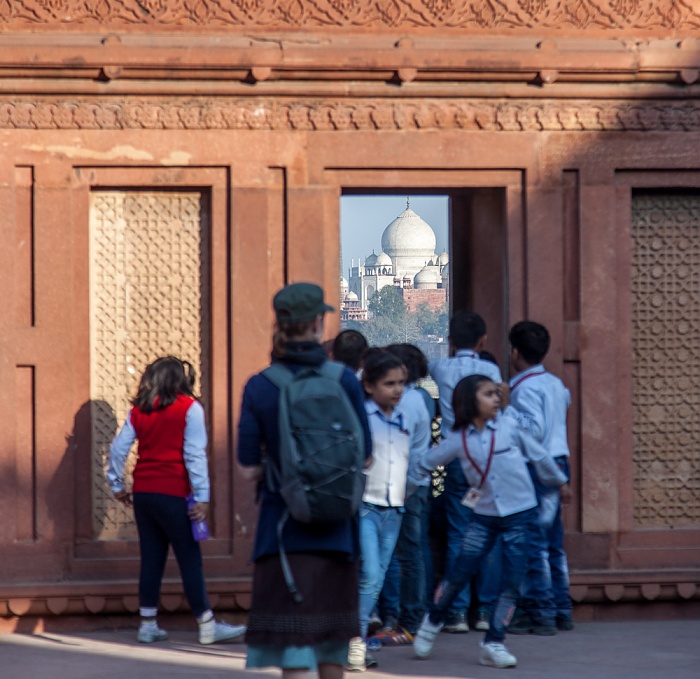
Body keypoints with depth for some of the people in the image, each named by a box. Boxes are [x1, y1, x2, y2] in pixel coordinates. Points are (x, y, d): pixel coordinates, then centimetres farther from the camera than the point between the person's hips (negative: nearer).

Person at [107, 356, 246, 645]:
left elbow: (118, 448, 9)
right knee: (190, 559, -2)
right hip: (172, 493, -5)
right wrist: (202, 497, -11)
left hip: (142, 492, 5)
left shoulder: (139, 410, 11)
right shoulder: (189, 408, -4)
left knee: (151, 558, 11)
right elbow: (194, 455, -10)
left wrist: (117, 486, 18)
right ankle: (207, 626, 0)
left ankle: (148, 624, 11)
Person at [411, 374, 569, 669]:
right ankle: (433, 622, 25)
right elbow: (425, 464, 7)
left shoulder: (509, 427, -5)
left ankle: (493, 644, 6)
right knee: (460, 573, 0)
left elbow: (539, 455, 8)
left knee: (512, 582, -3)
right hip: (484, 515, 0)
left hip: (519, 514, 0)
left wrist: (558, 480, 19)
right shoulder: (458, 440, -4)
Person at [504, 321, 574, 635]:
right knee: (553, 543, 13)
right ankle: (561, 610, 16)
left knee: (534, 543, -6)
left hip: (535, 468, -9)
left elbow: (535, 428, -23)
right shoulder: (555, 383, 13)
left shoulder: (525, 388, -14)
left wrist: (506, 412, -18)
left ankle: (541, 613, -7)